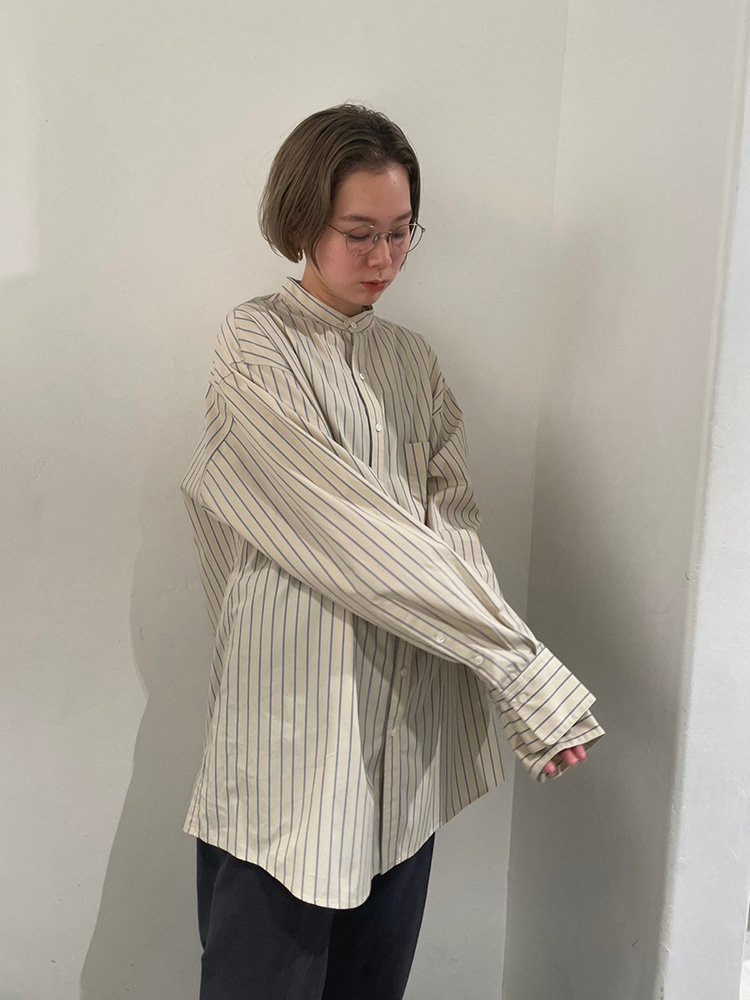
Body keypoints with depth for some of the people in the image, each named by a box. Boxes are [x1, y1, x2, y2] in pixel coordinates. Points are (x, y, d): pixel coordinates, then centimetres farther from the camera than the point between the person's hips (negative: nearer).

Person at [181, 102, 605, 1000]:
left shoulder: (413, 361, 14)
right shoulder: (256, 345, -4)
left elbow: (454, 519, 3)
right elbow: (348, 526, -13)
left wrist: (518, 695, -13)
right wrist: (520, 660, -15)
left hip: (407, 722, 6)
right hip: (296, 715, -5)